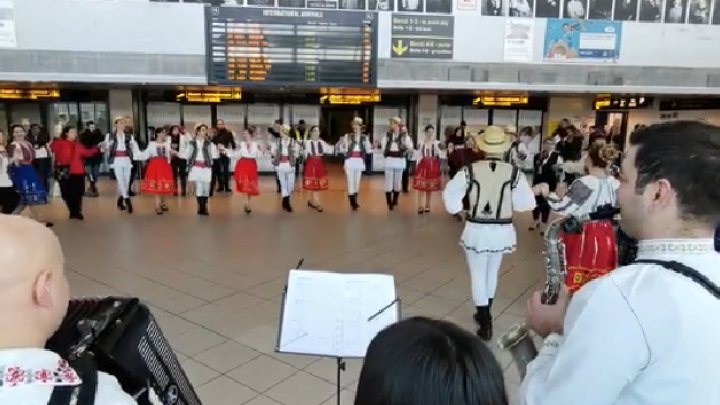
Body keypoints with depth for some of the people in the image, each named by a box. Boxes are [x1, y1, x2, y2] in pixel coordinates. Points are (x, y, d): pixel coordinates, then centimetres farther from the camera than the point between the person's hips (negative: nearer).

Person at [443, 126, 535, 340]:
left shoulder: (470, 170, -10)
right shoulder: (514, 172, -8)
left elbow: (450, 194, -10)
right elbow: (527, 203, -8)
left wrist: (458, 211, 5)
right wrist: (508, 201, 9)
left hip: (476, 230, -2)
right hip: (502, 231, 2)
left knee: (478, 276, 10)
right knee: (492, 272, 23)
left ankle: (485, 324, 11)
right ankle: (485, 314, 41)